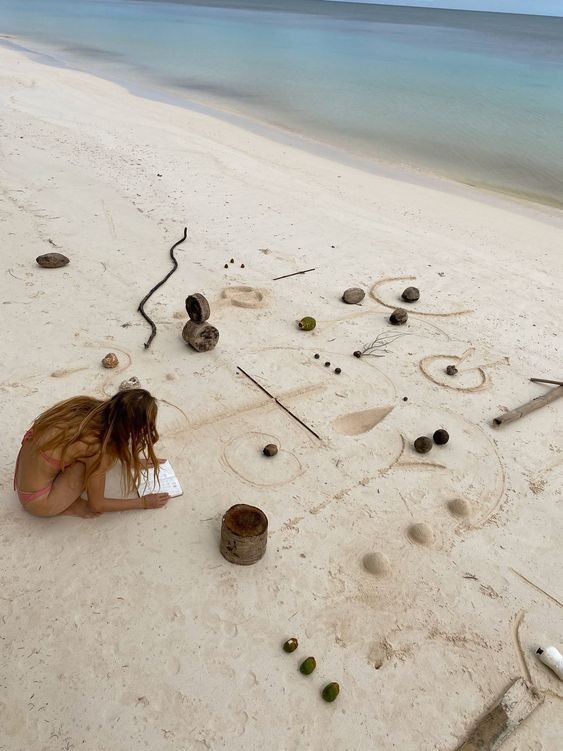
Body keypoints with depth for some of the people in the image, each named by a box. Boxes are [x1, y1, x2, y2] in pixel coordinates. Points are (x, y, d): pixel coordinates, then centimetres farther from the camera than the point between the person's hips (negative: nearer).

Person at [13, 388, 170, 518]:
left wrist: (135, 460, 21)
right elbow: (96, 505, -13)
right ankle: (71, 505, 0)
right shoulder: (98, 449, -30)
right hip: (37, 501, -7)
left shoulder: (95, 408, -13)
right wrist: (144, 502, -3)